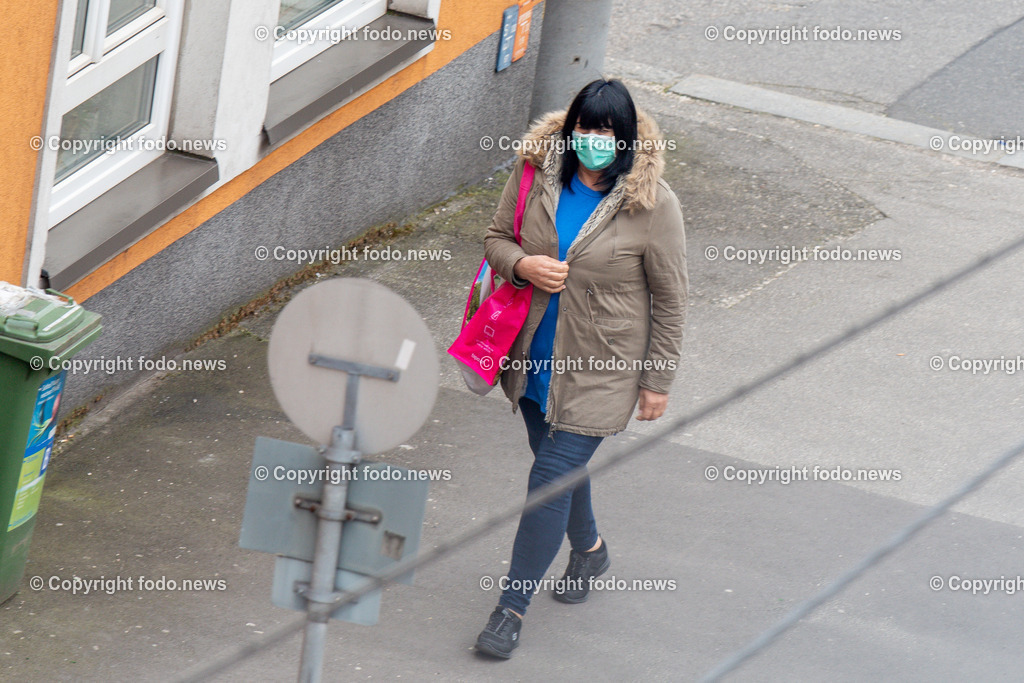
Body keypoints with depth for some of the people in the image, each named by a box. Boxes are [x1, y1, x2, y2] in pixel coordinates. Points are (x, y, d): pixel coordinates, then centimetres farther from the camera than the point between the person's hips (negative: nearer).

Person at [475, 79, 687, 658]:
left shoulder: (652, 204, -19)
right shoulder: (538, 171, -7)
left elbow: (670, 299, -10)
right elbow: (497, 238, 7)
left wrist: (658, 380, -6)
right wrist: (522, 264, -17)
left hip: (602, 369, -5)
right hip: (536, 355, 5)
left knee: (554, 474, -8)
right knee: (555, 457, 23)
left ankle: (513, 607, 2)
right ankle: (589, 549, 53)